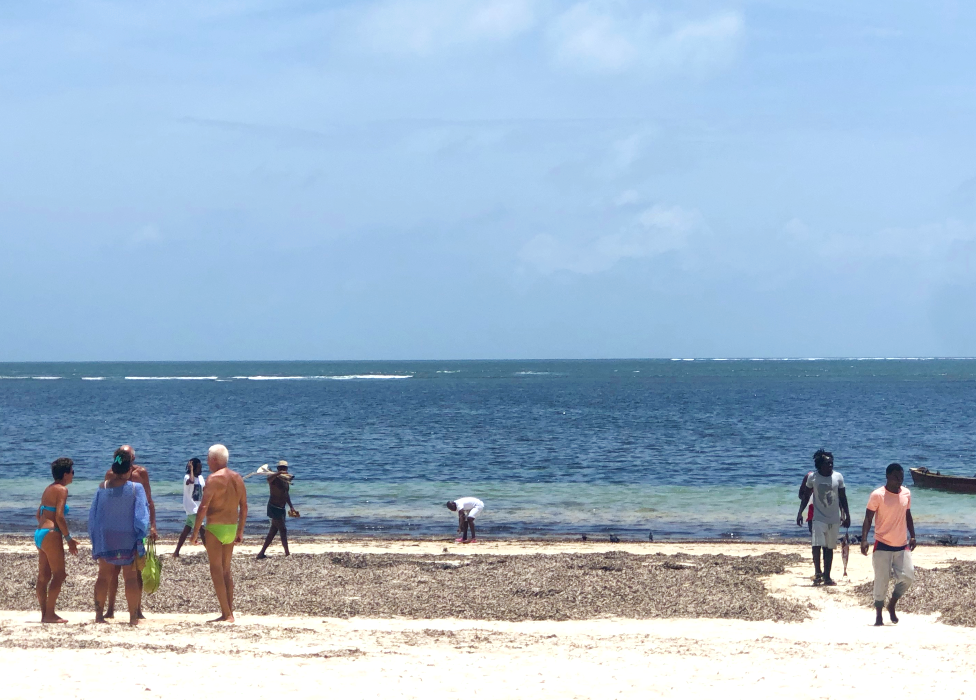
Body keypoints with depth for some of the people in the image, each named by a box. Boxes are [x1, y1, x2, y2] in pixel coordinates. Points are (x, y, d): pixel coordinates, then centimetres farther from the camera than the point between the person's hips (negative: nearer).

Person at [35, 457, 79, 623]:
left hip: (39, 533, 9)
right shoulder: (61, 490, -10)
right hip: (51, 534, -9)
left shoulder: (48, 489, 17)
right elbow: (59, 517, -17)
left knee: (44, 575, 9)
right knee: (59, 575, -6)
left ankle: (44, 613, 12)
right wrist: (69, 538, -12)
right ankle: (49, 614, -8)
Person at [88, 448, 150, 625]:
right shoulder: (136, 488, -9)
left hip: (105, 538, 3)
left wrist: (94, 538, 15)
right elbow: (141, 517, -11)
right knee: (130, 577, 2)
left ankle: (99, 614, 9)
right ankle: (134, 616, -1)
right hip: (127, 539, -3)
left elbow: (92, 515, 6)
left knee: (104, 576, 9)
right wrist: (141, 539, -7)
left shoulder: (102, 487, 0)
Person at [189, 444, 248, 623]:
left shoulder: (214, 478, -13)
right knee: (226, 570, 16)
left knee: (216, 570, -4)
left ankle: (226, 614, -9)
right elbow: (244, 507, 13)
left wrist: (195, 532, -13)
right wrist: (240, 531, 20)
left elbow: (203, 507, -18)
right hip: (232, 527, 7)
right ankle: (229, 612, 16)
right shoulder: (238, 478, 9)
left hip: (215, 527, -7)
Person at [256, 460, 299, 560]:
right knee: (283, 530, -11)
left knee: (273, 531, 11)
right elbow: (269, 479, -39)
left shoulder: (286, 480, 11)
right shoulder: (274, 479, -13)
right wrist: (279, 473, -54)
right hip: (274, 507, -9)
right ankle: (287, 554, -9)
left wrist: (291, 507, 27)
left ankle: (262, 553, 16)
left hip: (281, 508, 9)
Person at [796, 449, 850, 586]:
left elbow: (843, 498, 6)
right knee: (816, 546, -15)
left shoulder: (838, 477, -1)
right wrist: (800, 512, -3)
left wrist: (847, 515, 4)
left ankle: (827, 576, 16)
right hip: (818, 518, -2)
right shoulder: (812, 477, -5)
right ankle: (817, 573, -3)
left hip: (834, 519, 2)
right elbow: (806, 496, 4)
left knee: (829, 548, 9)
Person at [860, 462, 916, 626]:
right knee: (881, 581, -3)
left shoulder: (906, 494, 6)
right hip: (883, 545, -5)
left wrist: (912, 536, 13)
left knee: (907, 577, -2)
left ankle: (892, 606, 21)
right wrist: (864, 540, -17)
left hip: (902, 545, 5)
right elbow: (868, 518, -9)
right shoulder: (877, 495, -11)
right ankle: (878, 615, 10)